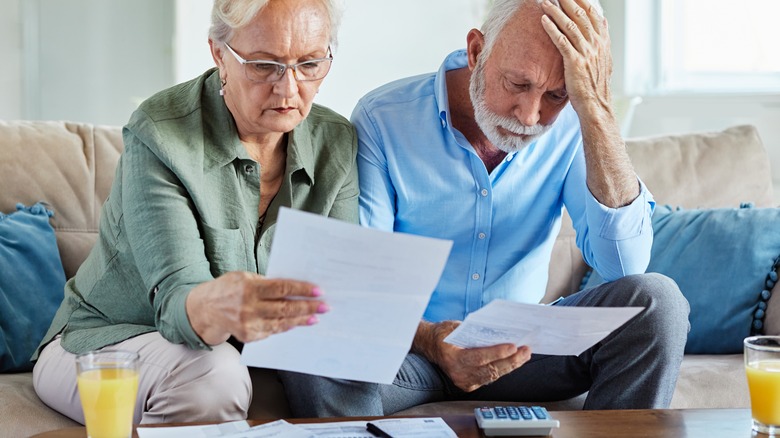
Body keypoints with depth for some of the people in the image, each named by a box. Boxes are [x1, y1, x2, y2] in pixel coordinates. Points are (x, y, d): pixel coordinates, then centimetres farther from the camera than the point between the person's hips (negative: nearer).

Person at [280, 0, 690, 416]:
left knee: (656, 300, -21)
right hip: (410, 346, -2)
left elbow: (626, 263, -20)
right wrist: (427, 340, -37)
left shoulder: (572, 129, -6)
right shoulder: (383, 118, -13)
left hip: (520, 345, 2)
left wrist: (596, 108, -26)